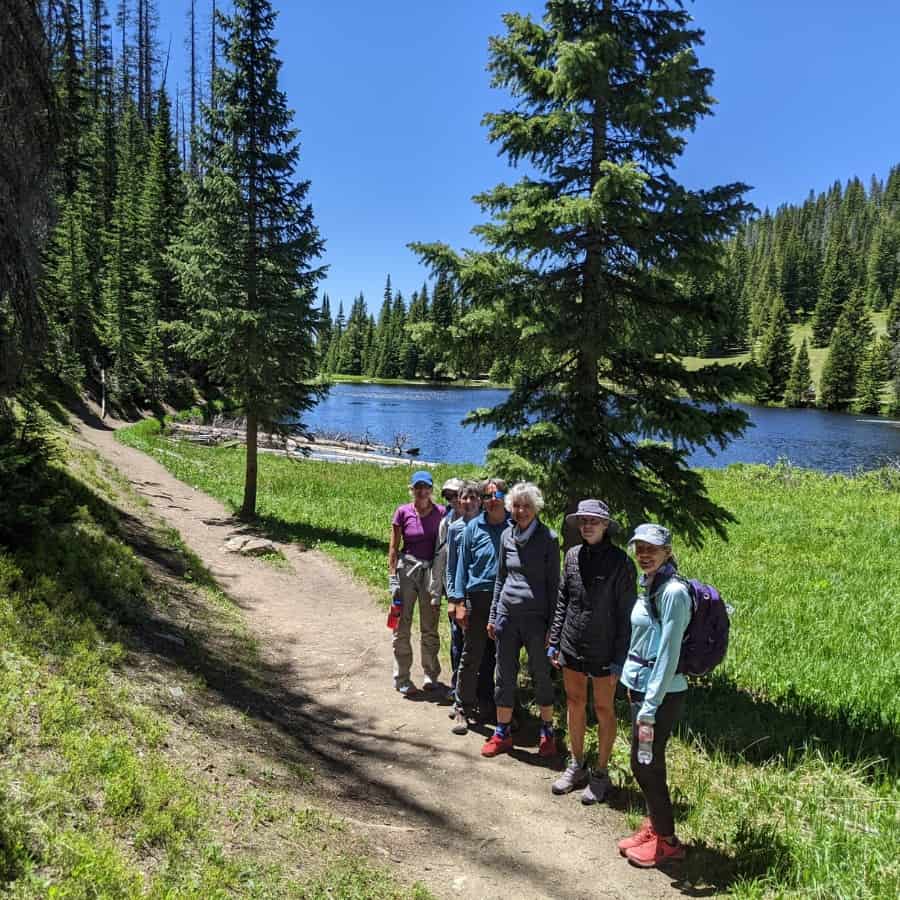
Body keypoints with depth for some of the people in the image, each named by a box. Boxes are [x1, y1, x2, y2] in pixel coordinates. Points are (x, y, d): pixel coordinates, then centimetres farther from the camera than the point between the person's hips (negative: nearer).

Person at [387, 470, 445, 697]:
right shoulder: (403, 512, -4)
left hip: (431, 571, 1)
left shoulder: (440, 513, -2)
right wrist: (392, 576, -4)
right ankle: (402, 678, 16)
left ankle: (431, 674, 28)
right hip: (406, 568, -1)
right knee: (402, 627, 4)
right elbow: (394, 547, 0)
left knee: (430, 627, 11)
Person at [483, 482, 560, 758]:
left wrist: (552, 625, -7)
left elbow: (553, 583, -5)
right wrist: (493, 616, 11)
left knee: (541, 676, 9)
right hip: (507, 614, 4)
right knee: (505, 676, 10)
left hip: (536, 617, -4)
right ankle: (502, 734, 24)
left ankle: (547, 733, 27)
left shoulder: (549, 539, -8)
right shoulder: (507, 536, 4)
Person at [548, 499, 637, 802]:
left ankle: (601, 774, 27)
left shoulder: (620, 562, -14)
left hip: (603, 650, -5)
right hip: (572, 646, 5)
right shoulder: (573, 555, 1)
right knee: (574, 703, 16)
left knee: (603, 709, 10)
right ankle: (577, 767, 34)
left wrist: (619, 658, -12)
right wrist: (554, 641, 8)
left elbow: (625, 613, -11)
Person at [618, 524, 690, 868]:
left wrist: (650, 707, -20)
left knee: (646, 764, 4)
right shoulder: (649, 586, 7)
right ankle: (654, 825, 34)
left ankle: (667, 840, 21)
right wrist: (633, 685, 17)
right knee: (644, 763, 17)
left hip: (660, 694, -8)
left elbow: (668, 654, -21)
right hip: (641, 687, 8)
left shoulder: (673, 592, -20)